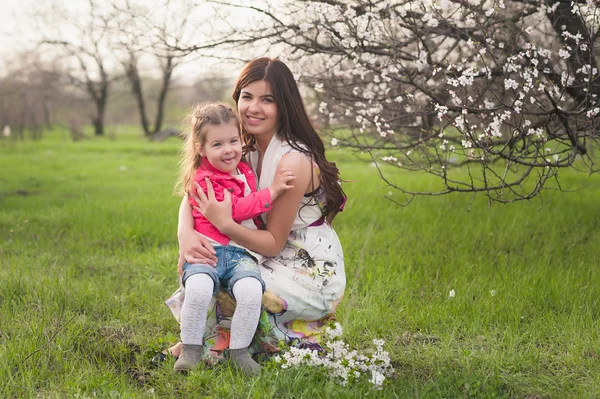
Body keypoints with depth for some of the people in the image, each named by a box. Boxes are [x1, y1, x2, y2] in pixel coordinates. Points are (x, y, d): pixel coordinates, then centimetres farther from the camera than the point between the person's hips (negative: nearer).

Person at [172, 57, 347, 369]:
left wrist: (225, 224, -33)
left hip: (313, 276, -8)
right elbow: (195, 195, -5)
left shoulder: (294, 161, -24)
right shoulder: (245, 147, 0)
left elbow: (274, 243, -19)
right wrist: (186, 233, -26)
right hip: (278, 262, 8)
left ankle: (211, 345, 8)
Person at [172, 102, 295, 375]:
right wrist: (271, 192, -16)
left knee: (251, 290, -27)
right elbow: (234, 209, -16)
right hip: (208, 250, -5)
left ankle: (239, 351, -11)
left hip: (241, 254, 5)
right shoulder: (205, 180, -6)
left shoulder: (244, 170, 18)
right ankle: (191, 349, -13)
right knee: (198, 288, -34)